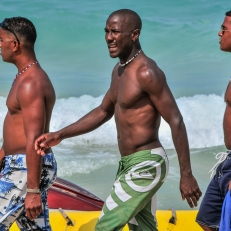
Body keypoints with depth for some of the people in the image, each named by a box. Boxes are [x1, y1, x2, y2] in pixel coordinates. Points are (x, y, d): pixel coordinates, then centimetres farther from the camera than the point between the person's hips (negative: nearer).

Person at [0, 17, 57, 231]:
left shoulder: (31, 84, -19)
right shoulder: (28, 77, 14)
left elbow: (34, 140, -23)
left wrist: (32, 191, -24)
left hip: (26, 169, -10)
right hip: (20, 165, 10)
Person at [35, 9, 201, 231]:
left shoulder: (147, 72, -19)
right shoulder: (119, 70, 10)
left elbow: (176, 122, -19)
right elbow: (103, 112, 22)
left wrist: (186, 175, -20)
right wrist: (60, 135, 14)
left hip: (146, 165, -10)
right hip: (128, 163, 10)